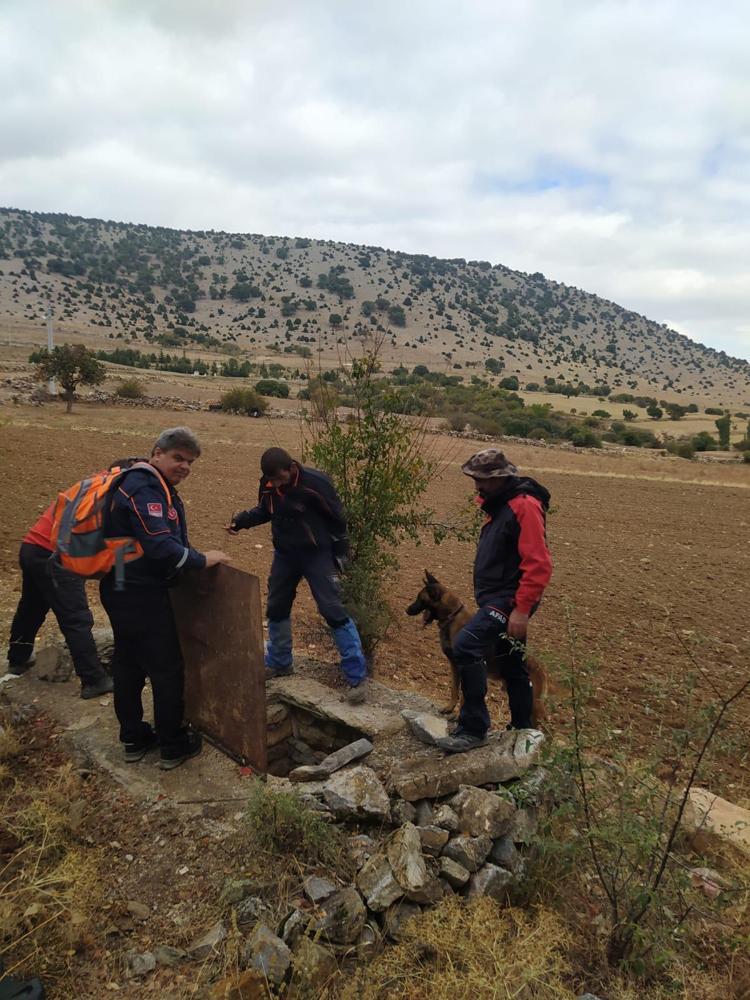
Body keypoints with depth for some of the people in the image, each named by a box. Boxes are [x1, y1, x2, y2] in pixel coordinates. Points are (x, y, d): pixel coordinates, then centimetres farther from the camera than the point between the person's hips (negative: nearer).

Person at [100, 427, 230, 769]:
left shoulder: (153, 485, 14)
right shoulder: (145, 490, -20)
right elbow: (160, 545, -29)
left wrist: (192, 556, 13)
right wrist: (202, 560, -19)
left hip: (122, 591, 11)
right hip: (141, 595, -11)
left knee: (128, 664, 17)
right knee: (166, 668, 1)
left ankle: (133, 739, 31)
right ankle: (173, 746, 14)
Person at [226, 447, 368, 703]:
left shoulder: (315, 483, -24)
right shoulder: (267, 485, -7)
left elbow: (337, 518, -14)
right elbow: (264, 511, 13)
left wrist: (338, 553, -8)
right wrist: (241, 520, -4)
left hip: (317, 554, -6)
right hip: (284, 554, 6)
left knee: (333, 612, -10)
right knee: (276, 608, 15)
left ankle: (357, 676, -2)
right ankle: (278, 663, 37)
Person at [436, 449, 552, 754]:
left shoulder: (524, 506, -18)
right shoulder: (500, 503, 13)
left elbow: (539, 564, -24)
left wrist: (522, 610, -26)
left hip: (509, 601, -10)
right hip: (497, 598, 10)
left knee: (466, 645, -21)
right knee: (512, 664, 18)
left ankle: (473, 728, -11)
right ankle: (522, 728, 33)